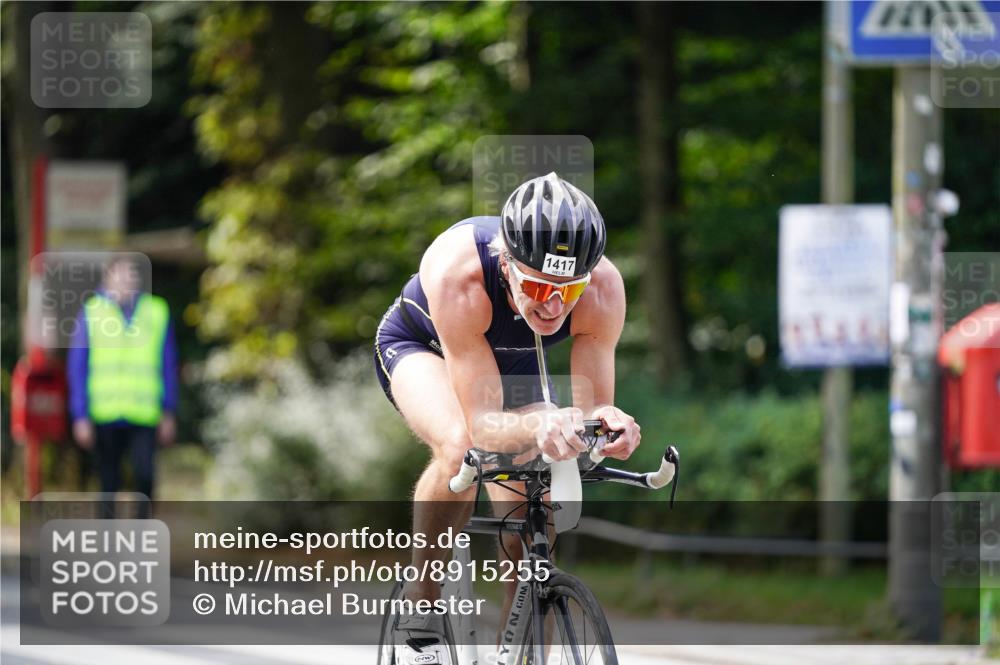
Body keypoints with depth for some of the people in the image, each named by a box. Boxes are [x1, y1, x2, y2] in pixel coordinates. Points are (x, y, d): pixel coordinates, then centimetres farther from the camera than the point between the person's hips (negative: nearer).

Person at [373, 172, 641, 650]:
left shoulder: (604, 288, -35)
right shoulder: (458, 274, -44)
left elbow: (592, 407, -27)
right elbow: (481, 424, -42)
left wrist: (607, 423, -51)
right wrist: (537, 427, -63)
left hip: (512, 363, 4)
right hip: (418, 345, -4)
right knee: (461, 448, -34)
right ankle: (420, 595, -14)